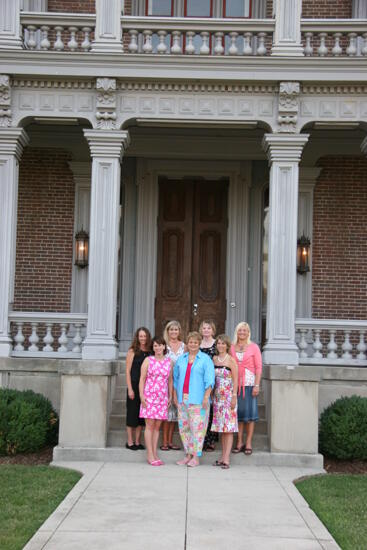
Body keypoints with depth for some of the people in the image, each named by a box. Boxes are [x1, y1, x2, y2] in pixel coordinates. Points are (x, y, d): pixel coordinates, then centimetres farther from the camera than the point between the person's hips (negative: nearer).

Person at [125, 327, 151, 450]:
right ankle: (130, 442, 10)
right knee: (132, 413, 2)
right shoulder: (133, 351, -3)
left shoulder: (150, 352, 7)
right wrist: (130, 389, -10)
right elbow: (128, 371, -4)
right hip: (134, 386, -4)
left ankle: (137, 442, 16)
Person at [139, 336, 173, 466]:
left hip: (162, 398, 3)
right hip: (149, 396, -3)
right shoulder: (148, 360, 1)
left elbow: (170, 380, 13)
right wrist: (141, 395, -8)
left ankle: (155, 454, 12)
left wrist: (170, 396, 9)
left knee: (157, 426, 7)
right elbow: (142, 379, -1)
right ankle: (150, 455, 1)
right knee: (150, 425, -2)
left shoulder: (169, 362, 8)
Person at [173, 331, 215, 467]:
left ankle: (196, 457, 1)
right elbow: (176, 378, 18)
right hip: (182, 399, 5)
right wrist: (175, 395, 12)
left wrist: (206, 397, -13)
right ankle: (188, 455, 18)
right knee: (183, 427, 8)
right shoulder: (181, 359, 14)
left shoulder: (205, 359, 0)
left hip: (197, 400, -5)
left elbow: (209, 380, -6)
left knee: (197, 427, -6)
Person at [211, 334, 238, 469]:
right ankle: (223, 456, 14)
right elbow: (212, 378, 14)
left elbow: (235, 380, -7)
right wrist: (212, 394, 8)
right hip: (218, 396, 5)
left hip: (228, 396, -5)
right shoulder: (214, 359, 10)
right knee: (221, 427, 8)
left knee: (228, 427, -6)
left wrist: (234, 397, -12)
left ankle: (226, 459, -8)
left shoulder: (231, 360, -5)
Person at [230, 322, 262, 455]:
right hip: (235, 383, 3)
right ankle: (239, 442, 13)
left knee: (250, 413, 0)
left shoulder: (253, 347, 0)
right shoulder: (232, 347, 9)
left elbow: (258, 367, -2)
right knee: (238, 412, 5)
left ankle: (248, 443, 6)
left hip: (249, 383, -3)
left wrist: (257, 385, -10)